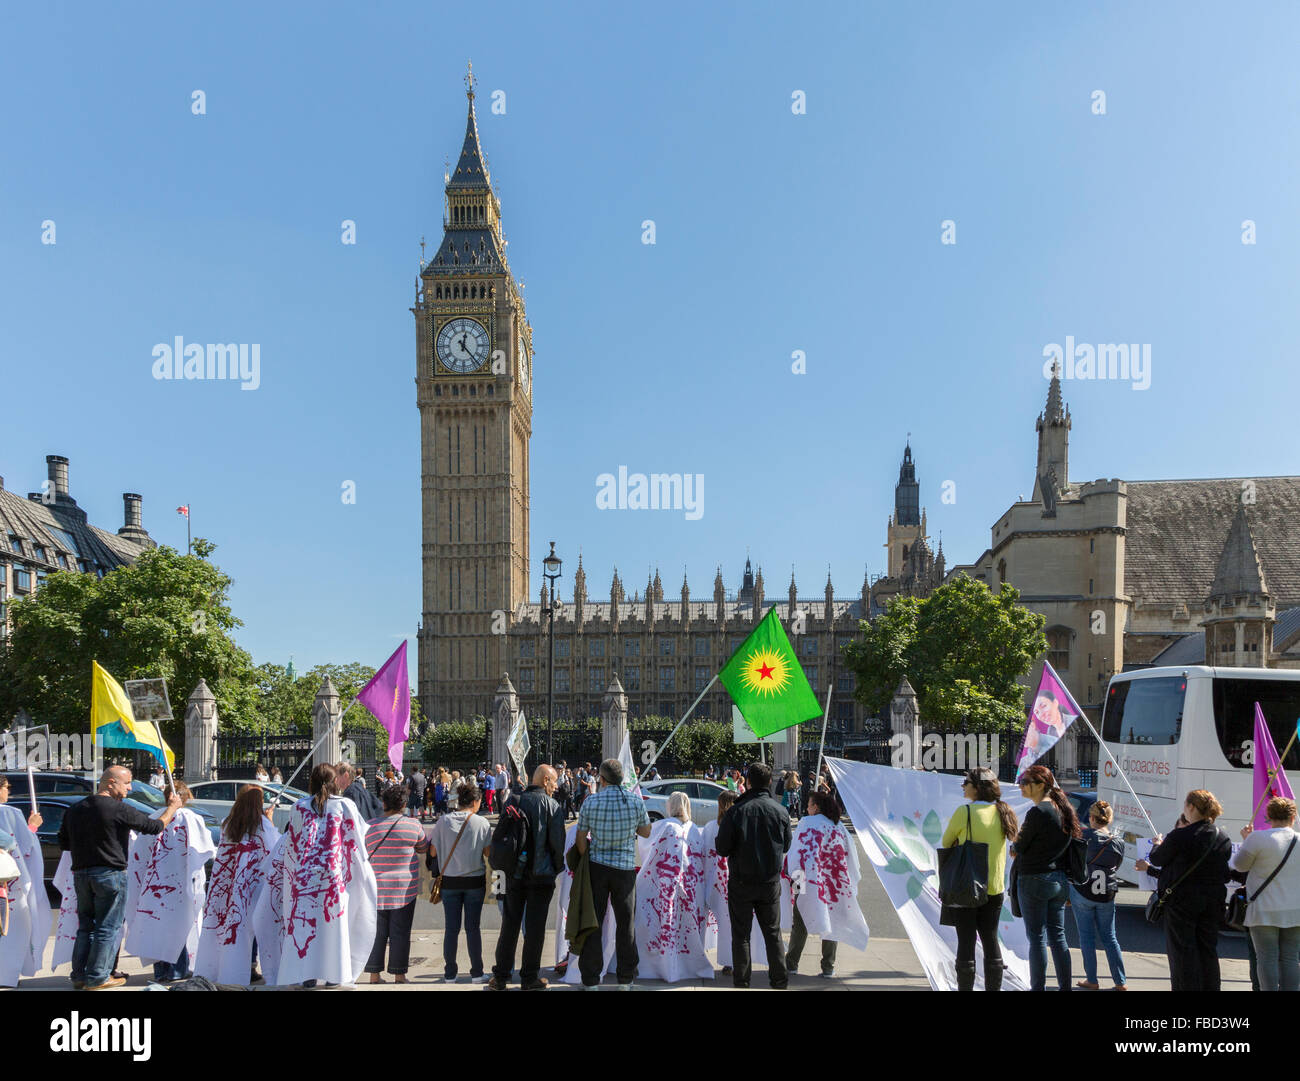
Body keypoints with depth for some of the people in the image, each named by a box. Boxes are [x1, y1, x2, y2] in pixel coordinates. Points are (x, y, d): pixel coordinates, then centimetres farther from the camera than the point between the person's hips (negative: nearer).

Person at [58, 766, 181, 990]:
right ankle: (98, 978, 3)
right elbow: (155, 827, -7)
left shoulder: (75, 810, 8)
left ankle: (79, 975, 18)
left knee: (86, 926, 16)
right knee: (108, 928, 2)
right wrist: (173, 807, 8)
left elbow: (64, 843, 14)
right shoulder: (118, 809, -12)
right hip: (110, 873, -7)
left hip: (81, 874, 7)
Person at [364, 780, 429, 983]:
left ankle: (374, 974, 11)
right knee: (400, 932, 4)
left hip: (376, 888, 2)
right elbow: (424, 848, 11)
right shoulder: (413, 827, -5)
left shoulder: (370, 827, -2)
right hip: (404, 889, -1)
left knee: (376, 931, 8)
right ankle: (399, 974, 8)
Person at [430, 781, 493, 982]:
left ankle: (450, 973, 12)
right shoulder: (481, 822, -7)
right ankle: (476, 973, 12)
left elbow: (432, 852, -1)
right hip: (475, 881, -1)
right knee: (473, 927, 8)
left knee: (451, 928, 7)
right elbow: (489, 852, -4)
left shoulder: (443, 821, -4)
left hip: (449, 881, 1)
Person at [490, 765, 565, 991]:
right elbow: (558, 842, -9)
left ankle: (500, 976, 13)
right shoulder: (552, 806, -8)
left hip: (514, 873, 4)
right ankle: (529, 978, 9)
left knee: (509, 925, 10)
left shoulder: (512, 801, 3)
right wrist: (557, 868, 7)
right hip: (541, 875, -4)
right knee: (535, 927, 4)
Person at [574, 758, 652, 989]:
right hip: (625, 867, 1)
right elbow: (646, 832, 8)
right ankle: (625, 979, 16)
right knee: (626, 924, 11)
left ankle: (591, 979, 11)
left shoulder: (590, 802, -8)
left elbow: (581, 839, -1)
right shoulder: (636, 801, -6)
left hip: (597, 866, 0)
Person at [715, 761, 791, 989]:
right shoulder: (780, 811, -5)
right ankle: (779, 980, 18)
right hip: (771, 881, 3)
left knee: (741, 934, 8)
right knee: (772, 932, 14)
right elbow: (786, 846, 8)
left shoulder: (736, 811, -15)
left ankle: (741, 981, 11)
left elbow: (722, 848, -11)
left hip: (741, 881, -3)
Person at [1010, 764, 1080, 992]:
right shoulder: (1063, 809, 8)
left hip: (1034, 879, -8)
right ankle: (1065, 986, 16)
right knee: (1057, 936, 13)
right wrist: (1022, 849, 11)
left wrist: (1014, 846, 11)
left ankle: (1038, 987, 5)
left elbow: (1019, 847, -12)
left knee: (1037, 938, 0)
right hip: (1060, 878, 8)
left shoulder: (1037, 812, -17)